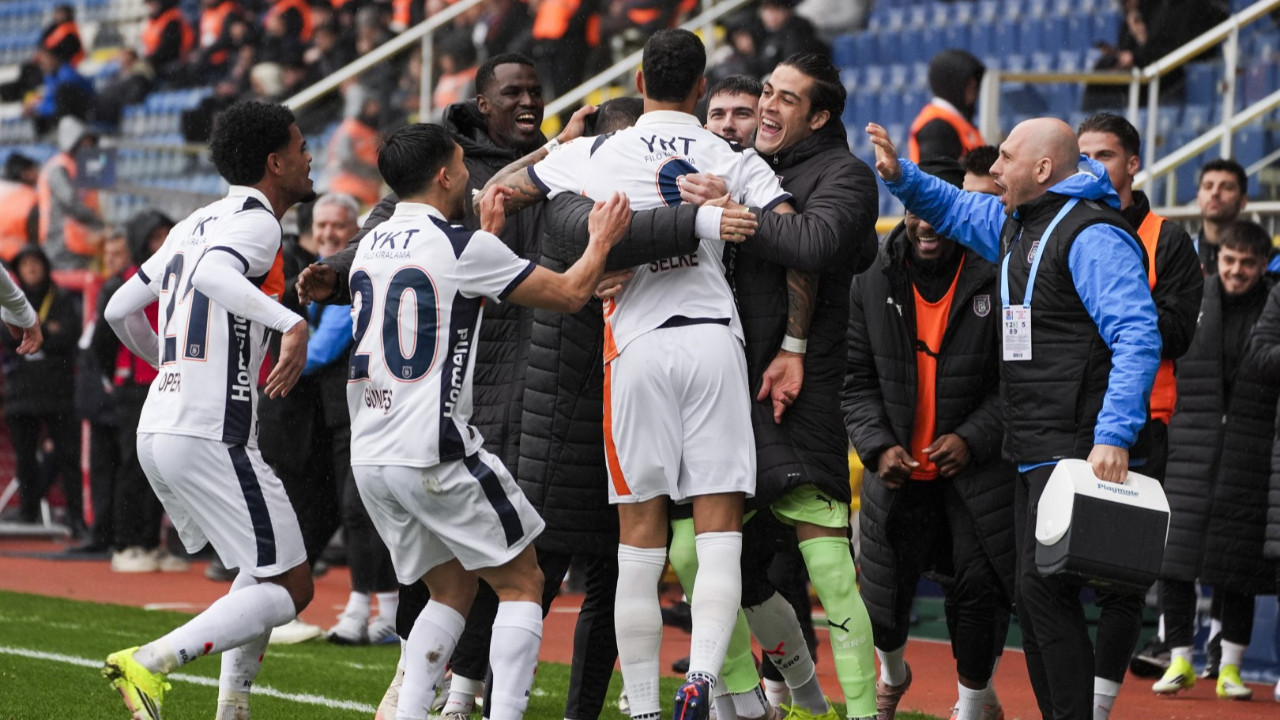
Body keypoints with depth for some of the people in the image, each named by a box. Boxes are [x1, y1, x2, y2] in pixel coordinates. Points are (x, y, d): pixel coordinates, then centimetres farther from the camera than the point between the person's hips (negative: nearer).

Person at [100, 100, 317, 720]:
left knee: (265, 571, 22)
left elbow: (119, 310, 24)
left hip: (157, 429, 9)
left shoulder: (195, 224, 18)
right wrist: (292, 323, -37)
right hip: (211, 436, -9)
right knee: (290, 589, -4)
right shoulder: (256, 223, -7)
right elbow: (213, 275, -29)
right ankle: (151, 663, -16)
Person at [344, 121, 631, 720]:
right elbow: (569, 294, 1)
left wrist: (488, 232, 31)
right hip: (435, 457, -7)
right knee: (522, 582, 6)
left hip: (369, 457, 7)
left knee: (452, 588, 19)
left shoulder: (369, 249, 12)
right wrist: (602, 240, 17)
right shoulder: (463, 247, -9)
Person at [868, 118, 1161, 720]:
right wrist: (900, 175, 19)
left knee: (1043, 588, -16)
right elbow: (953, 208, 38)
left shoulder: (1094, 236, -13)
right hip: (1032, 455, 10)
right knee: (1033, 594, 11)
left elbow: (1138, 338, -20)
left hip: (1078, 451, -10)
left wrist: (1113, 437, -28)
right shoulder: (1015, 224, 17)